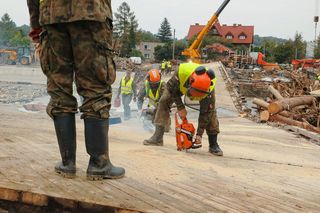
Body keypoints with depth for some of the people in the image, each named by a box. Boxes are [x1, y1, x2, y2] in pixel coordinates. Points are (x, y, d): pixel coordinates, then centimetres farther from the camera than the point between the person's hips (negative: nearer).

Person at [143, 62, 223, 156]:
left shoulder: (210, 88, -41)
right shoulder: (182, 71, -45)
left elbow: (206, 112, -31)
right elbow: (171, 88, -24)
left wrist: (199, 134, -28)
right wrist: (180, 108, -24)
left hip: (204, 85, -1)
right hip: (181, 84, 1)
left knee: (210, 111, -17)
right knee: (164, 101, -13)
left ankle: (213, 145, -8)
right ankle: (158, 137, -11)